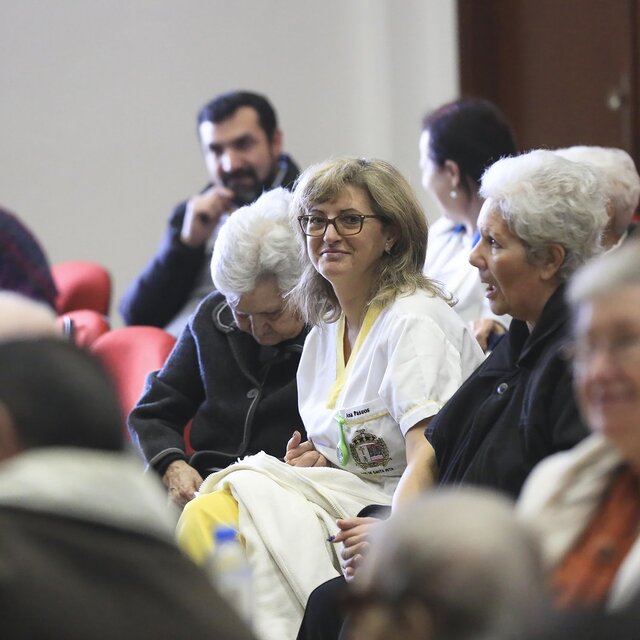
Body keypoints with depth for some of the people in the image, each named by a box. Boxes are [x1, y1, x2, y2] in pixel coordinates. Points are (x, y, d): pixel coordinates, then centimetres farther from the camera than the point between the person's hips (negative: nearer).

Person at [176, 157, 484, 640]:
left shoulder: (416, 322, -9)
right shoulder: (322, 336, 17)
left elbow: (429, 459, -20)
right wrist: (318, 462, 1)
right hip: (348, 497, 8)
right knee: (206, 512, -18)